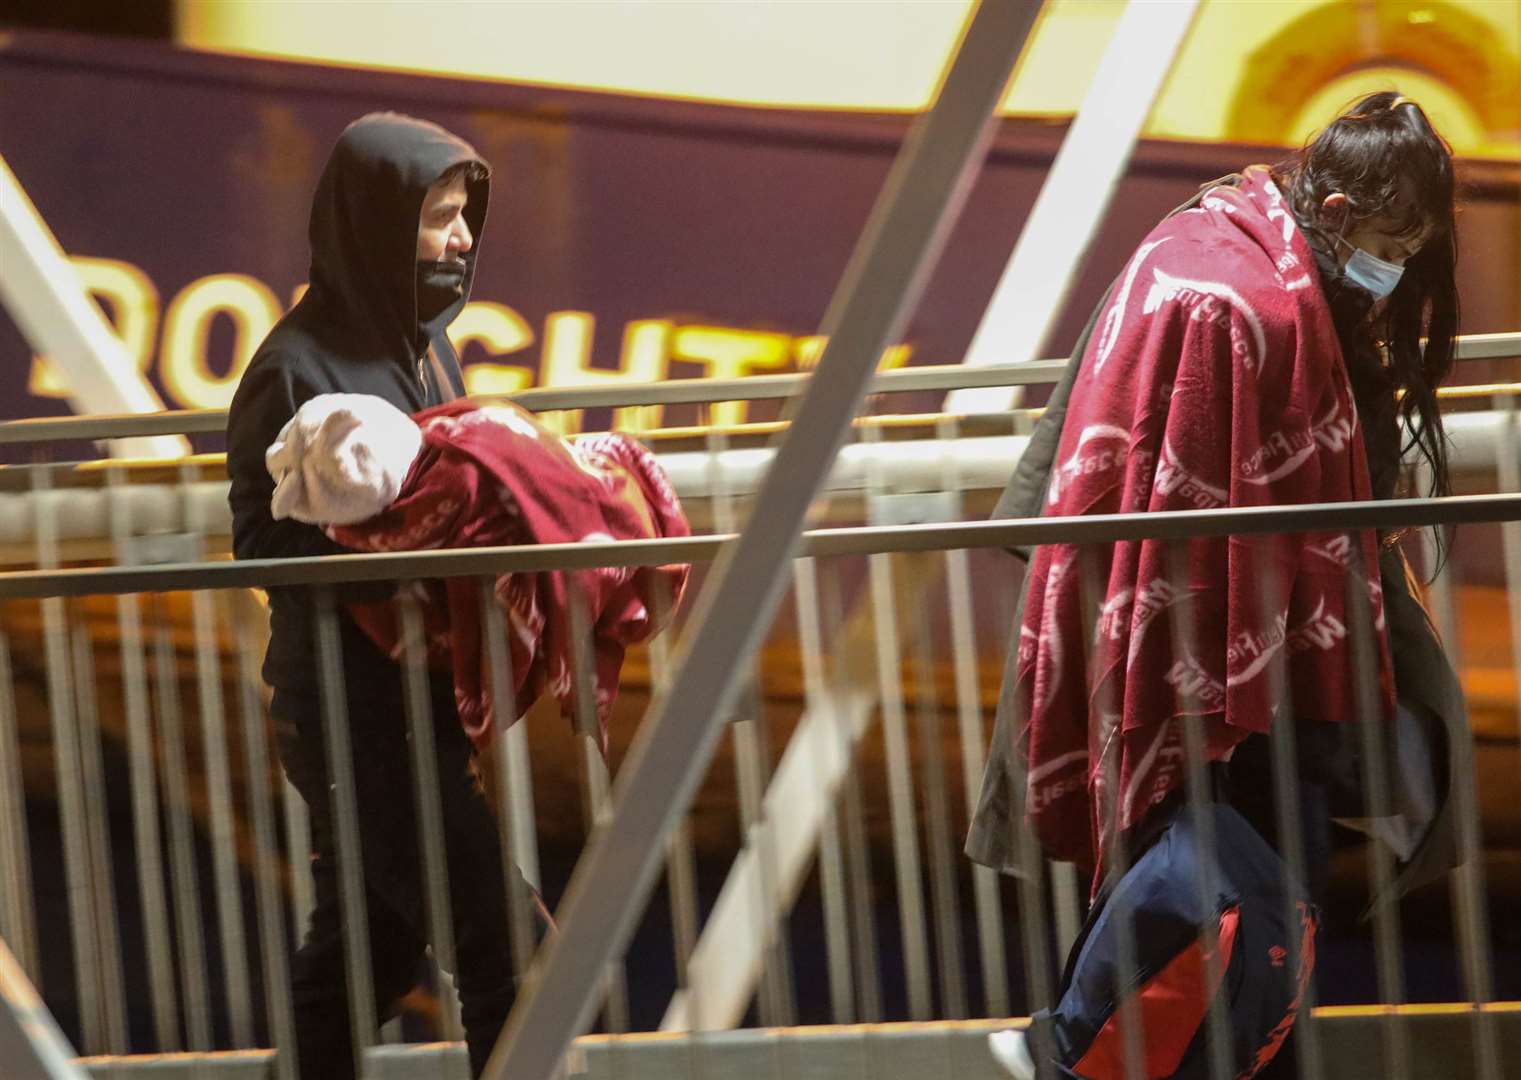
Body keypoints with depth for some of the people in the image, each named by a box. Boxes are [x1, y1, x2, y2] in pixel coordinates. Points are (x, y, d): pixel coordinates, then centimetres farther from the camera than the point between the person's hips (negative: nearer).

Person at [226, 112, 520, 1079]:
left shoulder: (427, 340, 9)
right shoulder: (298, 367, -14)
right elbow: (263, 539, -14)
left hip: (421, 687, 8)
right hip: (350, 704, -8)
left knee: (370, 937, 16)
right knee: (496, 929, -7)